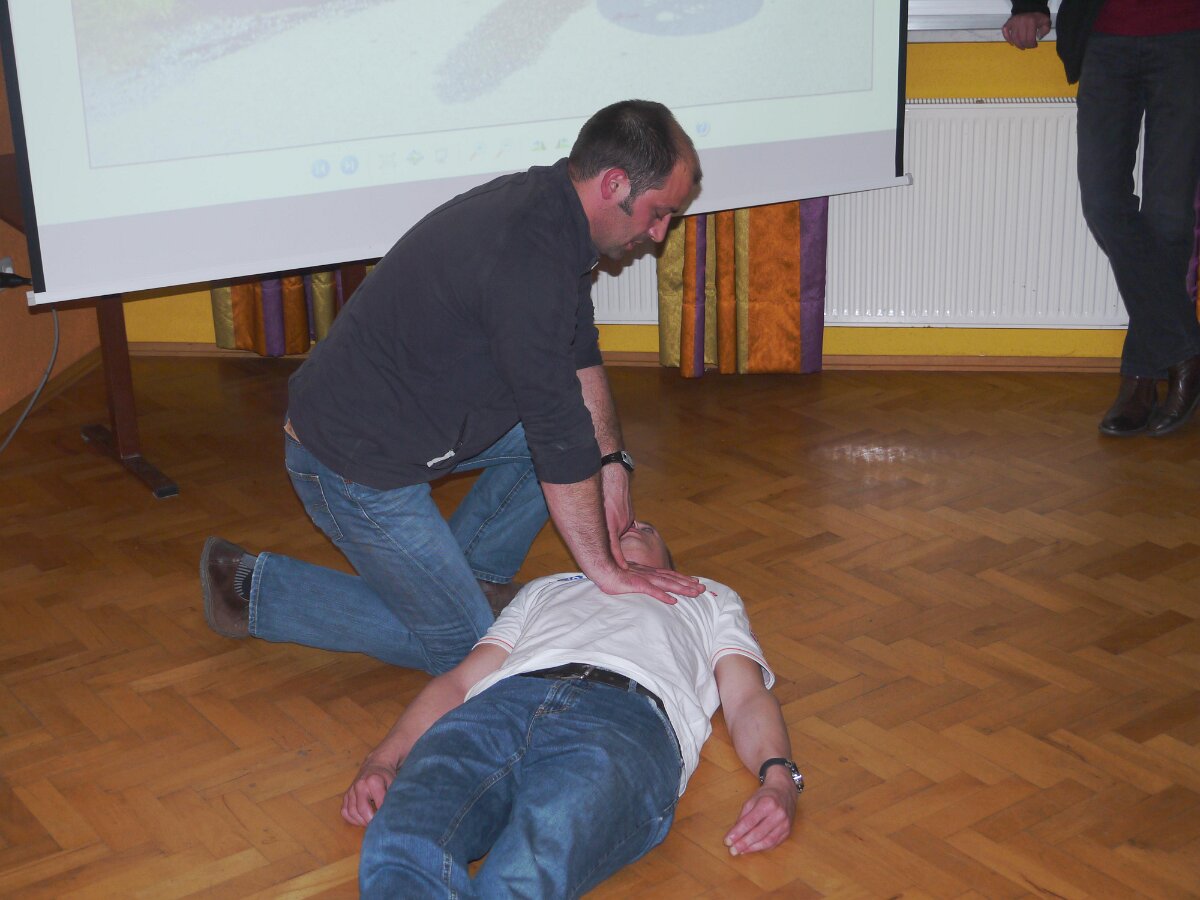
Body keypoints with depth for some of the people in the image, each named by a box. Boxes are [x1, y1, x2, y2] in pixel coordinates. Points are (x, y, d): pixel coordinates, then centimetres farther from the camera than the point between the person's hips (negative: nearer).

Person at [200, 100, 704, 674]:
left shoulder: (546, 203, 0)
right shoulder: (528, 257, -30)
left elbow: (578, 352, 12)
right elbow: (559, 439, -27)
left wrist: (612, 463, 5)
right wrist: (605, 570, -18)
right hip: (355, 464, -9)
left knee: (590, 427, 9)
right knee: (460, 644, 2)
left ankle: (470, 574, 20)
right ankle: (252, 588, 9)